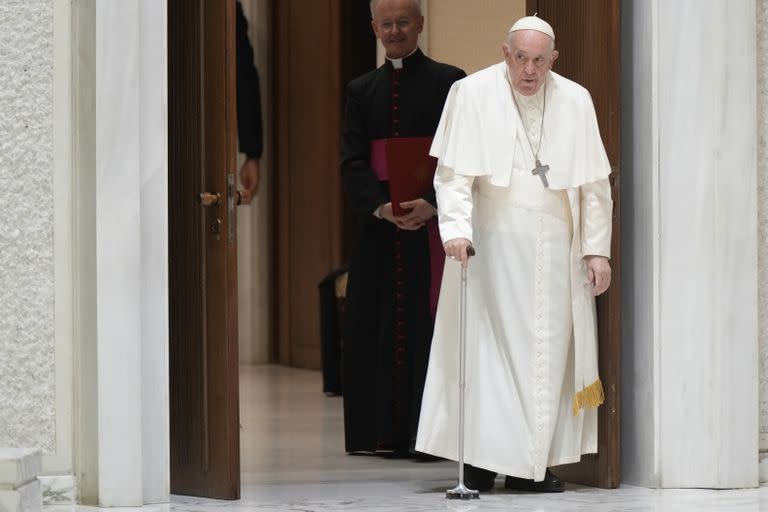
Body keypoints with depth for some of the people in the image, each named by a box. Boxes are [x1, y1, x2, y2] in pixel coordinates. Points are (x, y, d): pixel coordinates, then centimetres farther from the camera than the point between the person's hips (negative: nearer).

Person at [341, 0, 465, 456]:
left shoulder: (449, 82, 1)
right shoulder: (362, 90, 13)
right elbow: (353, 163, 5)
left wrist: (431, 204, -20)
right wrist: (382, 206, -13)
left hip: (435, 226, -4)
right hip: (379, 230, 4)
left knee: (430, 329, -4)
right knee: (378, 332, 3)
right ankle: (389, 433, 9)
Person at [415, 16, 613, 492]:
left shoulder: (575, 101, 6)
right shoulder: (472, 94, -3)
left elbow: (594, 183, 8)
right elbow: (453, 171, -7)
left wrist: (597, 250, 3)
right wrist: (456, 228, -21)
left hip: (555, 247, 3)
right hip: (492, 242, -3)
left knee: (548, 351, 2)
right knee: (489, 345, -5)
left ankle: (532, 462, 6)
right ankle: (481, 458, -2)